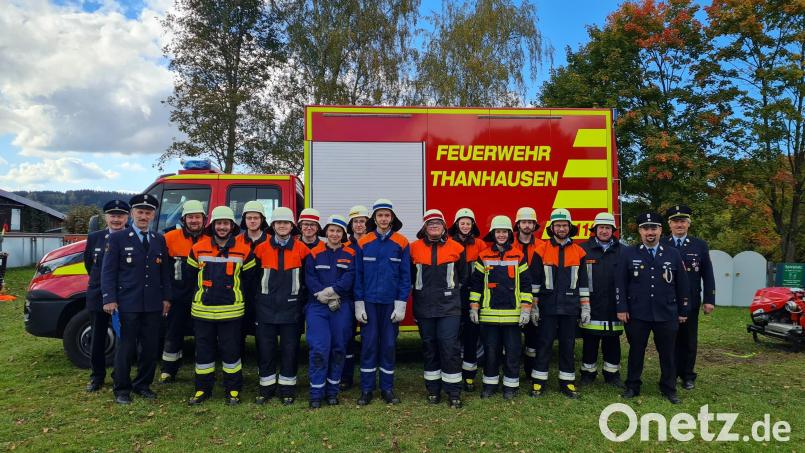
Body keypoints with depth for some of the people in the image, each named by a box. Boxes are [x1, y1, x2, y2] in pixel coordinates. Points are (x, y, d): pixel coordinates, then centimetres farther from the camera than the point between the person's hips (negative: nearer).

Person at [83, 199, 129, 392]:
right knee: (97, 338, 12)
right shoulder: (94, 237, 4)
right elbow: (89, 263, 16)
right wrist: (99, 282, 15)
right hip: (98, 296, 3)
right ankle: (97, 376, 27)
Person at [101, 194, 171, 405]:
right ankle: (122, 389, 17)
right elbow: (108, 271, -3)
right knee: (126, 347, 3)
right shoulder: (117, 238, 1)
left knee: (151, 347, 9)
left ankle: (143, 385, 24)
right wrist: (109, 299, -10)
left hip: (153, 305, 4)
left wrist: (166, 297, 7)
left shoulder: (159, 240, 12)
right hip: (127, 304, -4)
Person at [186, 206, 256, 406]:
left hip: (231, 311, -2)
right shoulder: (198, 248, 2)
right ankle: (203, 389, 25)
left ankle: (233, 390, 18)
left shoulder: (244, 249, -2)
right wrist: (197, 297, 10)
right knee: (203, 350, 11)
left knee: (231, 351, 4)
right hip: (203, 310, 2)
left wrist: (238, 297, 5)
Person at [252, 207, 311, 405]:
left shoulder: (301, 249, 0)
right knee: (265, 349, 6)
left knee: (290, 349, 5)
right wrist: (257, 298, 9)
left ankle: (287, 389, 18)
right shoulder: (262, 248, 3)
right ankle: (266, 388, 20)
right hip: (266, 307, 1)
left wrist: (302, 300, 3)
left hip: (291, 308, -1)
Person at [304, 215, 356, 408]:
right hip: (317, 307, -1)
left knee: (338, 348, 5)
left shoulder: (350, 254, 8)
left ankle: (332, 391, 18)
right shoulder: (314, 253, 6)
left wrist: (332, 291, -18)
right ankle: (316, 393, 2)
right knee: (319, 348, -9)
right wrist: (325, 297, -15)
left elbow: (349, 278, -6)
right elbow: (309, 278, -3)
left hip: (342, 307, 2)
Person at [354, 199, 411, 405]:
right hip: (369, 302, 0)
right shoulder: (363, 243, 2)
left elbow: (405, 276, 0)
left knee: (389, 345, 6)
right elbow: (358, 275, 3)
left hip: (391, 303, 0)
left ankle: (387, 388, 19)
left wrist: (401, 304, -6)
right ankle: (366, 389, 14)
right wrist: (359, 304, -2)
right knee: (368, 344, 3)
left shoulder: (401, 243, 0)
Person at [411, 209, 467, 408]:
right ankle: (433, 390, 22)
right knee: (429, 347, 10)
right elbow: (409, 276, 11)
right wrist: (421, 292, 12)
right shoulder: (415, 248, 2)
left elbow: (462, 276, 14)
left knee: (450, 347, -6)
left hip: (449, 307, -1)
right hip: (424, 308, 1)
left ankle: (453, 392, 5)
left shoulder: (456, 248, 2)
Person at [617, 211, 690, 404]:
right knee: (636, 351, 8)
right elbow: (620, 283, 0)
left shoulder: (673, 254, 5)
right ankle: (632, 386, 21)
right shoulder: (629, 254, 1)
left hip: (667, 314, 1)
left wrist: (683, 312, 8)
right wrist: (621, 309, -6)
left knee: (667, 353, 9)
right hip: (637, 314, -1)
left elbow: (682, 285, 8)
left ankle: (669, 388, 25)